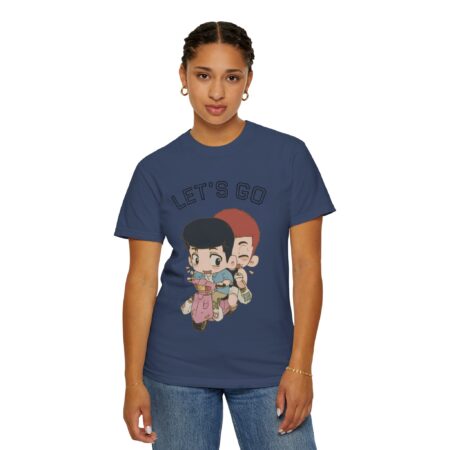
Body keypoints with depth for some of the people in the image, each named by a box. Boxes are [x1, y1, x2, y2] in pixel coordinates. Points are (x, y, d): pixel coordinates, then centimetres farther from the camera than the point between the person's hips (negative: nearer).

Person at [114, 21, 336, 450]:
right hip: (177, 369, 1)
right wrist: (134, 380, -3)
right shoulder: (155, 171, 0)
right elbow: (142, 279, 0)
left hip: (267, 368, -1)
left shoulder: (289, 156, -3)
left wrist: (299, 367, -8)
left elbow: (307, 267, -3)